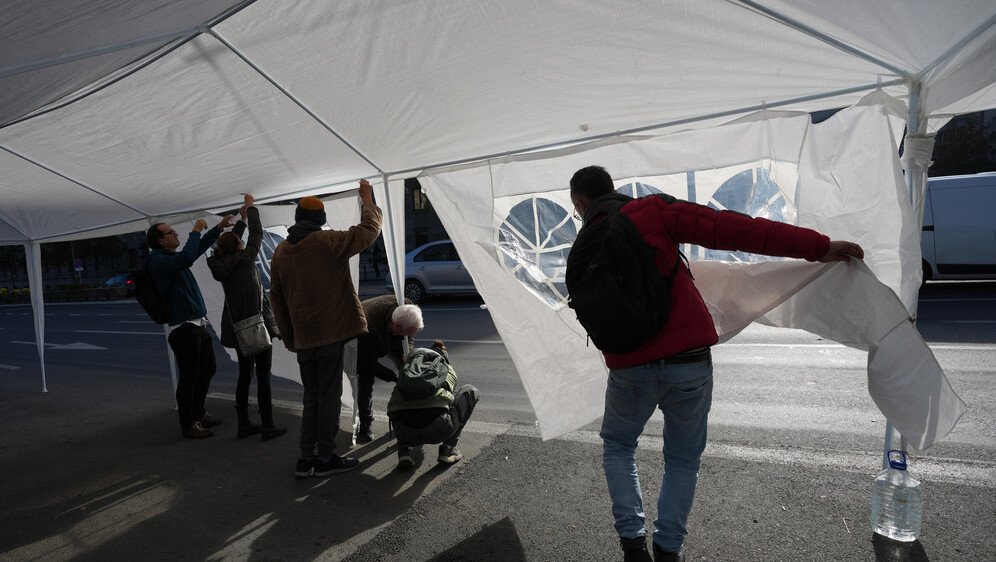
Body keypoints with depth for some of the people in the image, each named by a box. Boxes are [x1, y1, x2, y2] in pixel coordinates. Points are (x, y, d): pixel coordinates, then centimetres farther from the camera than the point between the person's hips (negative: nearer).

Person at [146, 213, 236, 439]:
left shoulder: (172, 258, 16)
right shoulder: (158, 261, -13)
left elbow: (199, 248, 29)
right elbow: (187, 258, -31)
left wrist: (219, 228, 23)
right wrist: (196, 230, -19)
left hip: (198, 325, 10)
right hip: (183, 328, -10)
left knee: (207, 370, 18)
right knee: (189, 377, -2)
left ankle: (198, 414, 33)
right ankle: (188, 424, 11)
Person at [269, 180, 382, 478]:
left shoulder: (281, 251, 11)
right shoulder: (327, 242, -7)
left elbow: (276, 297, 13)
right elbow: (369, 230, -2)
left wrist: (289, 338, 19)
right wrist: (367, 200, 15)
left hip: (302, 338, 6)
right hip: (330, 333, -6)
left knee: (312, 397, 15)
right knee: (329, 396, 3)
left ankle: (305, 459, 19)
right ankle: (325, 458, 11)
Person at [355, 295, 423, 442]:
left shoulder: (408, 308, -31)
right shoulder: (368, 327, -47)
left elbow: (408, 337, -7)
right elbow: (369, 365, -35)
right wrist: (396, 378, -35)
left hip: (392, 339, 5)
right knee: (365, 377, -21)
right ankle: (364, 426, -7)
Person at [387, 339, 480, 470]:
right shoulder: (449, 371, 25)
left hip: (405, 433, 3)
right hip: (438, 431, -3)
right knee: (471, 391, 24)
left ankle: (404, 450, 17)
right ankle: (447, 449, 19)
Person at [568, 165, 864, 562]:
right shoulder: (652, 212, -3)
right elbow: (729, 229, -11)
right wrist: (816, 246, -8)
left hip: (629, 371, 1)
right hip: (689, 362, -1)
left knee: (617, 445, 27)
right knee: (683, 458, 21)